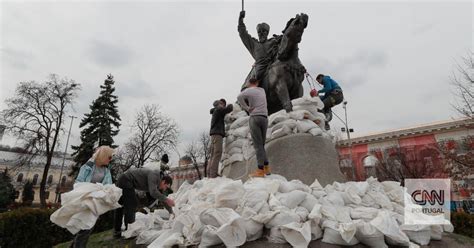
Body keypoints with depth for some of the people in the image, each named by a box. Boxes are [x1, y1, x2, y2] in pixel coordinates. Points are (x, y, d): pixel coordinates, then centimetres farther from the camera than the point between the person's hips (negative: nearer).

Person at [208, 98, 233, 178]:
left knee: (213, 155, 2)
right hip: (217, 133, -10)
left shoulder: (215, 113, 29)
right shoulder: (218, 110, 2)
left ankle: (210, 174, -3)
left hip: (214, 134, 10)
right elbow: (229, 109, -4)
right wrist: (230, 105, 16)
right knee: (217, 153, -17)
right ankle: (213, 175, -24)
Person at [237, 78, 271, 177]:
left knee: (258, 145, -9)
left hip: (255, 118, -5)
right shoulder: (262, 90, 21)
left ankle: (260, 170, -13)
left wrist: (247, 108, -9)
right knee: (261, 145, 11)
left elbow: (239, 97, -18)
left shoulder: (248, 90, 4)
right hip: (264, 119, 5)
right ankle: (266, 168, 7)